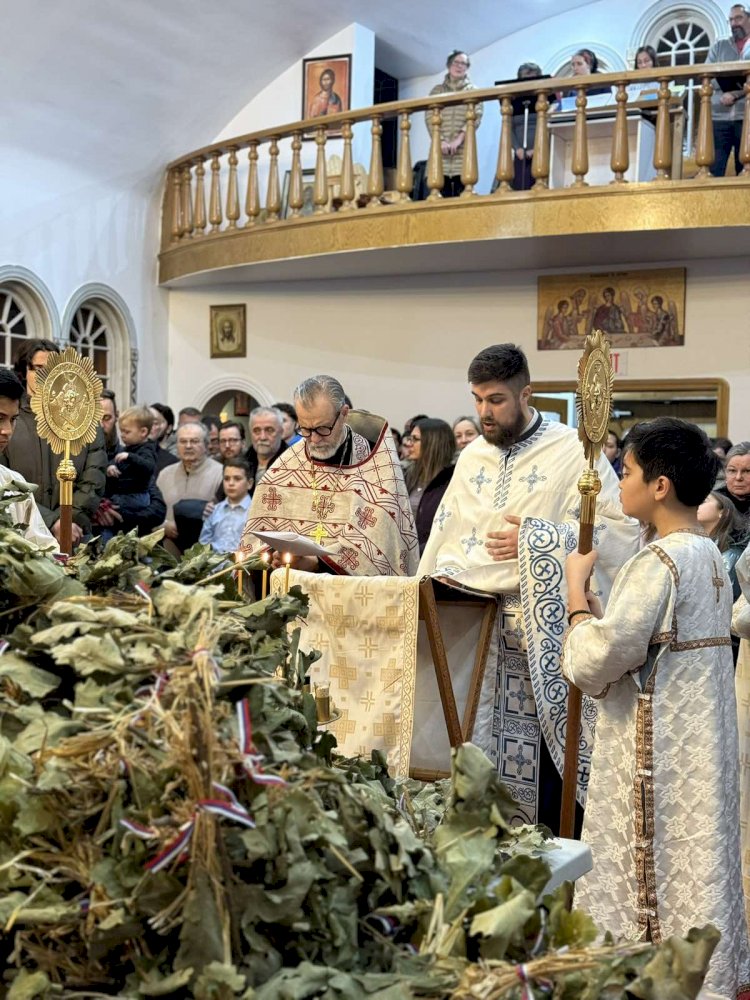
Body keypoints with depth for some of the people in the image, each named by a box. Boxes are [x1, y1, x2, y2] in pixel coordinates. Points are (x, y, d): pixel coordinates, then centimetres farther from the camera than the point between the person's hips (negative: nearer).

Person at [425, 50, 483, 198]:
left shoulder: (473, 90, 14)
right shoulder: (437, 90, 16)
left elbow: (476, 116, -1)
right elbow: (429, 117, 4)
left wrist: (459, 139, -14)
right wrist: (440, 140, -12)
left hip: (463, 149, -1)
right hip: (440, 148, 1)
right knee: (441, 195, -8)